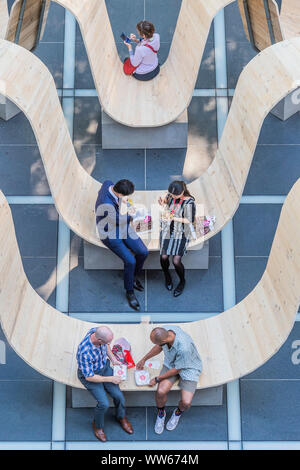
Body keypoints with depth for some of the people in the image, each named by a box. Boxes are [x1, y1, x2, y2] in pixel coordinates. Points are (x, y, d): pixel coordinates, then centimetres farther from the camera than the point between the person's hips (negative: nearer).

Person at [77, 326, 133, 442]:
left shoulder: (98, 331, -22)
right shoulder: (84, 352, -40)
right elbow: (89, 377, -26)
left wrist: (113, 359, -3)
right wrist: (111, 379, -20)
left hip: (104, 366, 5)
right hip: (89, 375, -5)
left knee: (118, 395, -6)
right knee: (104, 404, -16)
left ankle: (121, 417, 25)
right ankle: (97, 425, 17)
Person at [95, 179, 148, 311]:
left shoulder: (108, 184, -15)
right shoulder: (106, 204, -37)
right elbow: (123, 220, -25)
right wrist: (124, 203, -30)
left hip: (123, 228, 8)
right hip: (110, 234, -8)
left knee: (143, 252, -5)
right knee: (130, 261, -18)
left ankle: (134, 277, 24)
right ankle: (129, 291, 8)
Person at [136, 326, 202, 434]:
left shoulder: (184, 348, -40)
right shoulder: (164, 330, -22)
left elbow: (177, 369, -22)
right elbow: (159, 347, 4)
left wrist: (157, 379, -11)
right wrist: (144, 359, 13)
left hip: (188, 367, -4)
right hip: (170, 363, 4)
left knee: (186, 403, -20)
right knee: (160, 391, -20)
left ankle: (178, 412, 19)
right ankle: (161, 413, 15)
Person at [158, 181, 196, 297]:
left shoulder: (189, 202, -17)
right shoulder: (171, 195, -2)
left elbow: (190, 221, -14)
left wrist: (174, 218, -23)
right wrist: (163, 201, -2)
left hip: (181, 233, -4)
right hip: (167, 230, 4)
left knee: (176, 261, -16)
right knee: (164, 257, -12)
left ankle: (182, 282, 16)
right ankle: (167, 276, 22)